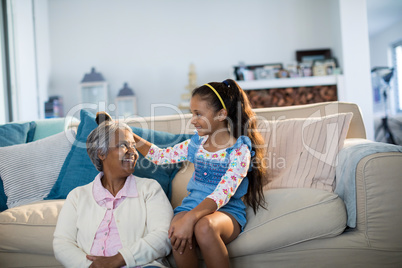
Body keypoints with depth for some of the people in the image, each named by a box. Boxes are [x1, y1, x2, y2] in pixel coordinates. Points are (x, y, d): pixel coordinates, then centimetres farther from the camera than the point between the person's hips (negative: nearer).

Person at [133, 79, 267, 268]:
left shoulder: (239, 150, -8)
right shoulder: (196, 144, 12)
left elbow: (223, 193, -20)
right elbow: (160, 156, 23)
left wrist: (190, 218, -34)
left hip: (227, 212, -4)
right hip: (192, 205, 4)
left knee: (204, 226, -39)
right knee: (178, 235, -32)